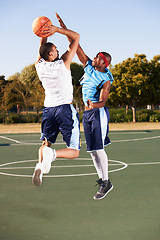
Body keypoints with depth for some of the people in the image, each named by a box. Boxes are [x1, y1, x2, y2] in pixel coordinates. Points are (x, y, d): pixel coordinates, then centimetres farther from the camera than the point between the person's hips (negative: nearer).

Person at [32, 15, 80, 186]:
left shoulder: (39, 66, 1)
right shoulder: (63, 63, -10)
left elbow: (41, 49, 24)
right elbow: (76, 37, -3)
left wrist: (43, 35, 15)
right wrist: (57, 29, -6)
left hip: (48, 109, 4)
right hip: (65, 108, -4)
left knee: (45, 143, 21)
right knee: (74, 151, 0)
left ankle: (40, 164, -8)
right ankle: (53, 154, -30)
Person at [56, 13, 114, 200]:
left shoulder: (106, 79, -8)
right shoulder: (89, 66, 8)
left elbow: (103, 100, -17)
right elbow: (76, 46, 5)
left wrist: (95, 103, -40)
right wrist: (63, 27, 2)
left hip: (98, 112, -7)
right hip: (87, 113, 7)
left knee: (98, 147, -11)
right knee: (92, 149, 8)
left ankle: (105, 182, -4)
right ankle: (102, 179, 17)